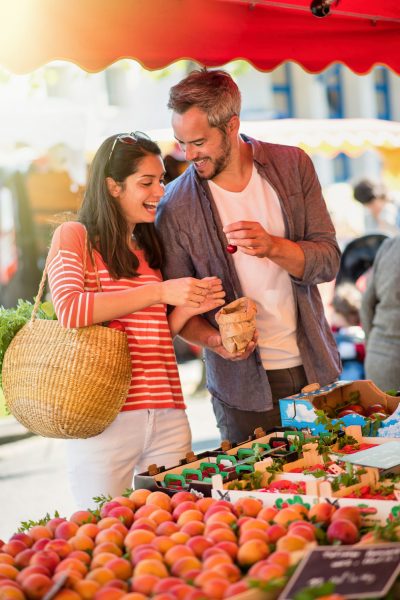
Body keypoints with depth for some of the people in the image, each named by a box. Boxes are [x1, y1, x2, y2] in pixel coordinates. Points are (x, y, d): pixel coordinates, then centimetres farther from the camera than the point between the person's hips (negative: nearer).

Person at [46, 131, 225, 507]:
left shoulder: (149, 247, 18)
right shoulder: (74, 236, 0)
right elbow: (69, 310, -18)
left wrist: (188, 307, 1)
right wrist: (160, 292, -17)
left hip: (167, 416, 5)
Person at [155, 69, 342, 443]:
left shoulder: (291, 166, -2)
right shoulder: (176, 205, -8)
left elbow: (327, 260, -5)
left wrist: (271, 246, -23)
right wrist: (212, 339, -23)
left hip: (314, 370, 2)